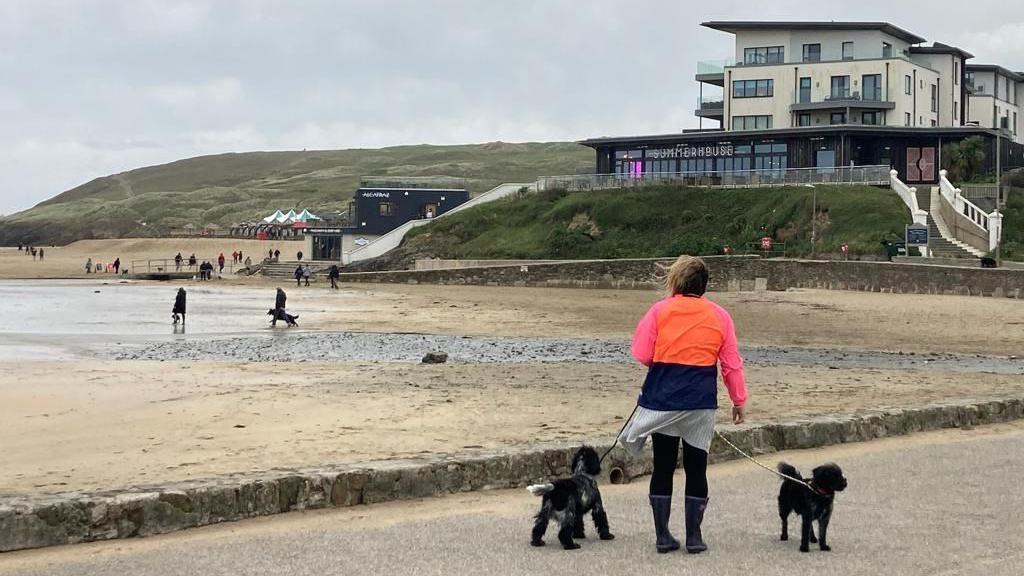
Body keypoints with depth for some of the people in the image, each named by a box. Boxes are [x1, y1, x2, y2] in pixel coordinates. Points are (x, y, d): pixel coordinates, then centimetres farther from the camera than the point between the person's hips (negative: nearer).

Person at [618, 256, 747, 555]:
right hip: (701, 402, 1)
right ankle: (694, 536, 11)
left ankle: (663, 535, 11)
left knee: (663, 466, 9)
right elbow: (732, 364, 3)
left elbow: (642, 355, -4)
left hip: (662, 398, 0)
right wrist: (739, 401, 12)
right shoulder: (719, 316, 1)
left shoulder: (659, 311, -4)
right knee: (696, 468, 10)